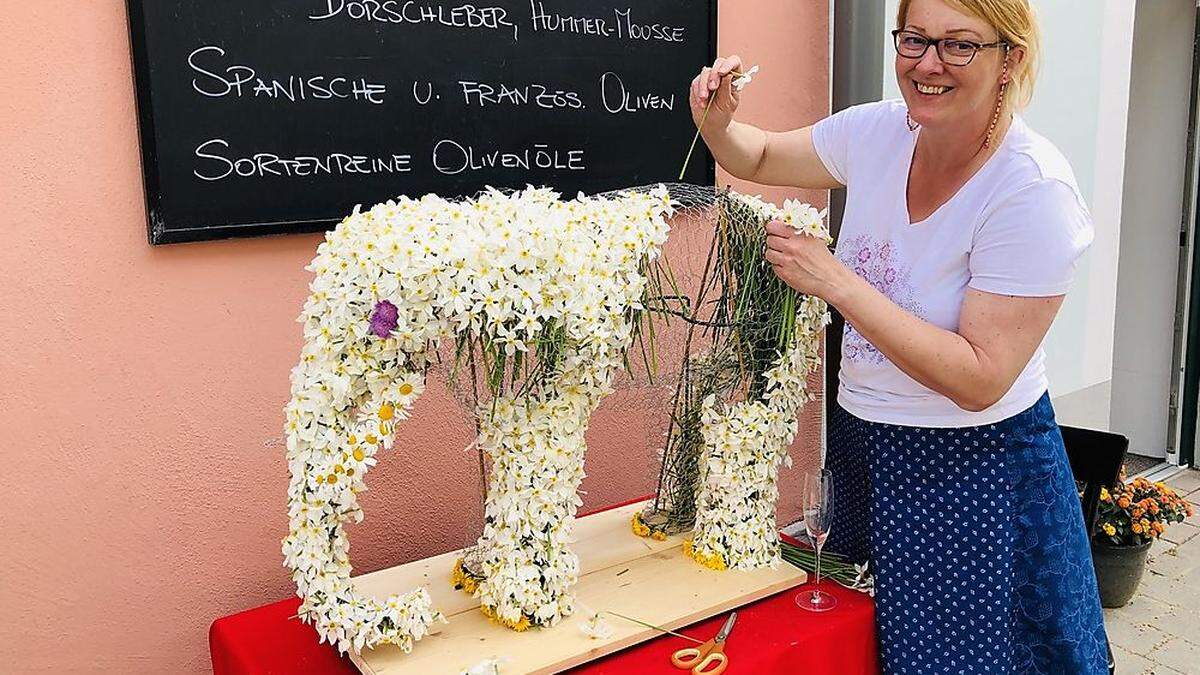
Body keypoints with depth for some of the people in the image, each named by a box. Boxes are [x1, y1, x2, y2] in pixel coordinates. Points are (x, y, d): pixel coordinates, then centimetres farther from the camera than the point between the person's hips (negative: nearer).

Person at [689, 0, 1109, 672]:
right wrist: (717, 122, -12)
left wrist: (836, 282, -28)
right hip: (860, 440, 6)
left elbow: (979, 380, -26)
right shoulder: (878, 131, -7)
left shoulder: (1035, 189, -23)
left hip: (974, 469, -5)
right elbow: (759, 158, 11)